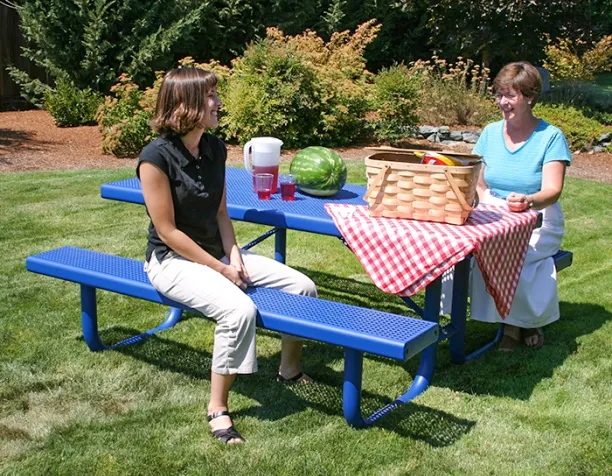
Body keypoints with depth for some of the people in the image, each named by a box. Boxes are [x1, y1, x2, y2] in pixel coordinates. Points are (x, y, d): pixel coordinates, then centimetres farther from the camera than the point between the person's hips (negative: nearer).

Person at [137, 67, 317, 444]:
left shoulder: (216, 149, 2)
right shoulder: (157, 157, -19)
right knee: (240, 309, -34)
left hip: (218, 251, 8)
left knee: (303, 287, -3)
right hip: (173, 260, -7)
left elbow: (220, 211, 9)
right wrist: (220, 268, -17)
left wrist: (234, 255, -7)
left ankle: (290, 370, 20)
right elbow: (167, 231, -18)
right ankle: (218, 408, -16)